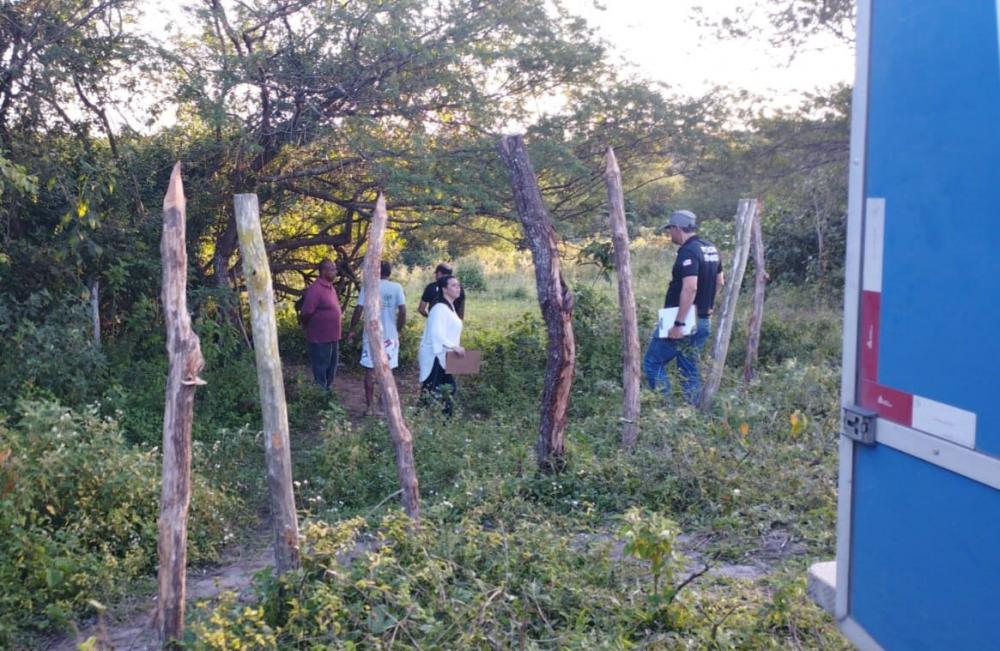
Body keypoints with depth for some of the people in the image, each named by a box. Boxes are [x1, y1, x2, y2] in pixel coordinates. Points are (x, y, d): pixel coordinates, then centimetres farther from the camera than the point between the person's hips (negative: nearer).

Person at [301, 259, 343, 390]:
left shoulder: (330, 287, 10)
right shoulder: (315, 289, -19)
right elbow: (306, 314, -19)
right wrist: (312, 328, -3)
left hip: (333, 337, 9)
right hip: (321, 338, -9)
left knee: (331, 368, 17)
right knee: (321, 369, 1)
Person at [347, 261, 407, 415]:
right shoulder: (397, 287, -3)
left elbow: (358, 310, -7)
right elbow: (402, 311, -6)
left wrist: (351, 329, 6)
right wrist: (398, 330, 9)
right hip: (390, 335, 1)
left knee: (370, 371, 6)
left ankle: (369, 406, 6)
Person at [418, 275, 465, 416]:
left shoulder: (450, 308, 15)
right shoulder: (440, 308, -17)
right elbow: (436, 333, -26)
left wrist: (456, 347, 11)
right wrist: (454, 347, -23)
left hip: (443, 357, 10)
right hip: (435, 356, -10)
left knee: (448, 389, 13)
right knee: (432, 390, -9)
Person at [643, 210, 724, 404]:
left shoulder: (688, 252, -19)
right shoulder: (711, 248, 11)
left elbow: (690, 288, -28)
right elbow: (719, 281, 21)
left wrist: (678, 324, -27)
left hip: (685, 322, -9)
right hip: (704, 322, 9)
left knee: (652, 363, 1)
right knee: (689, 369, 15)